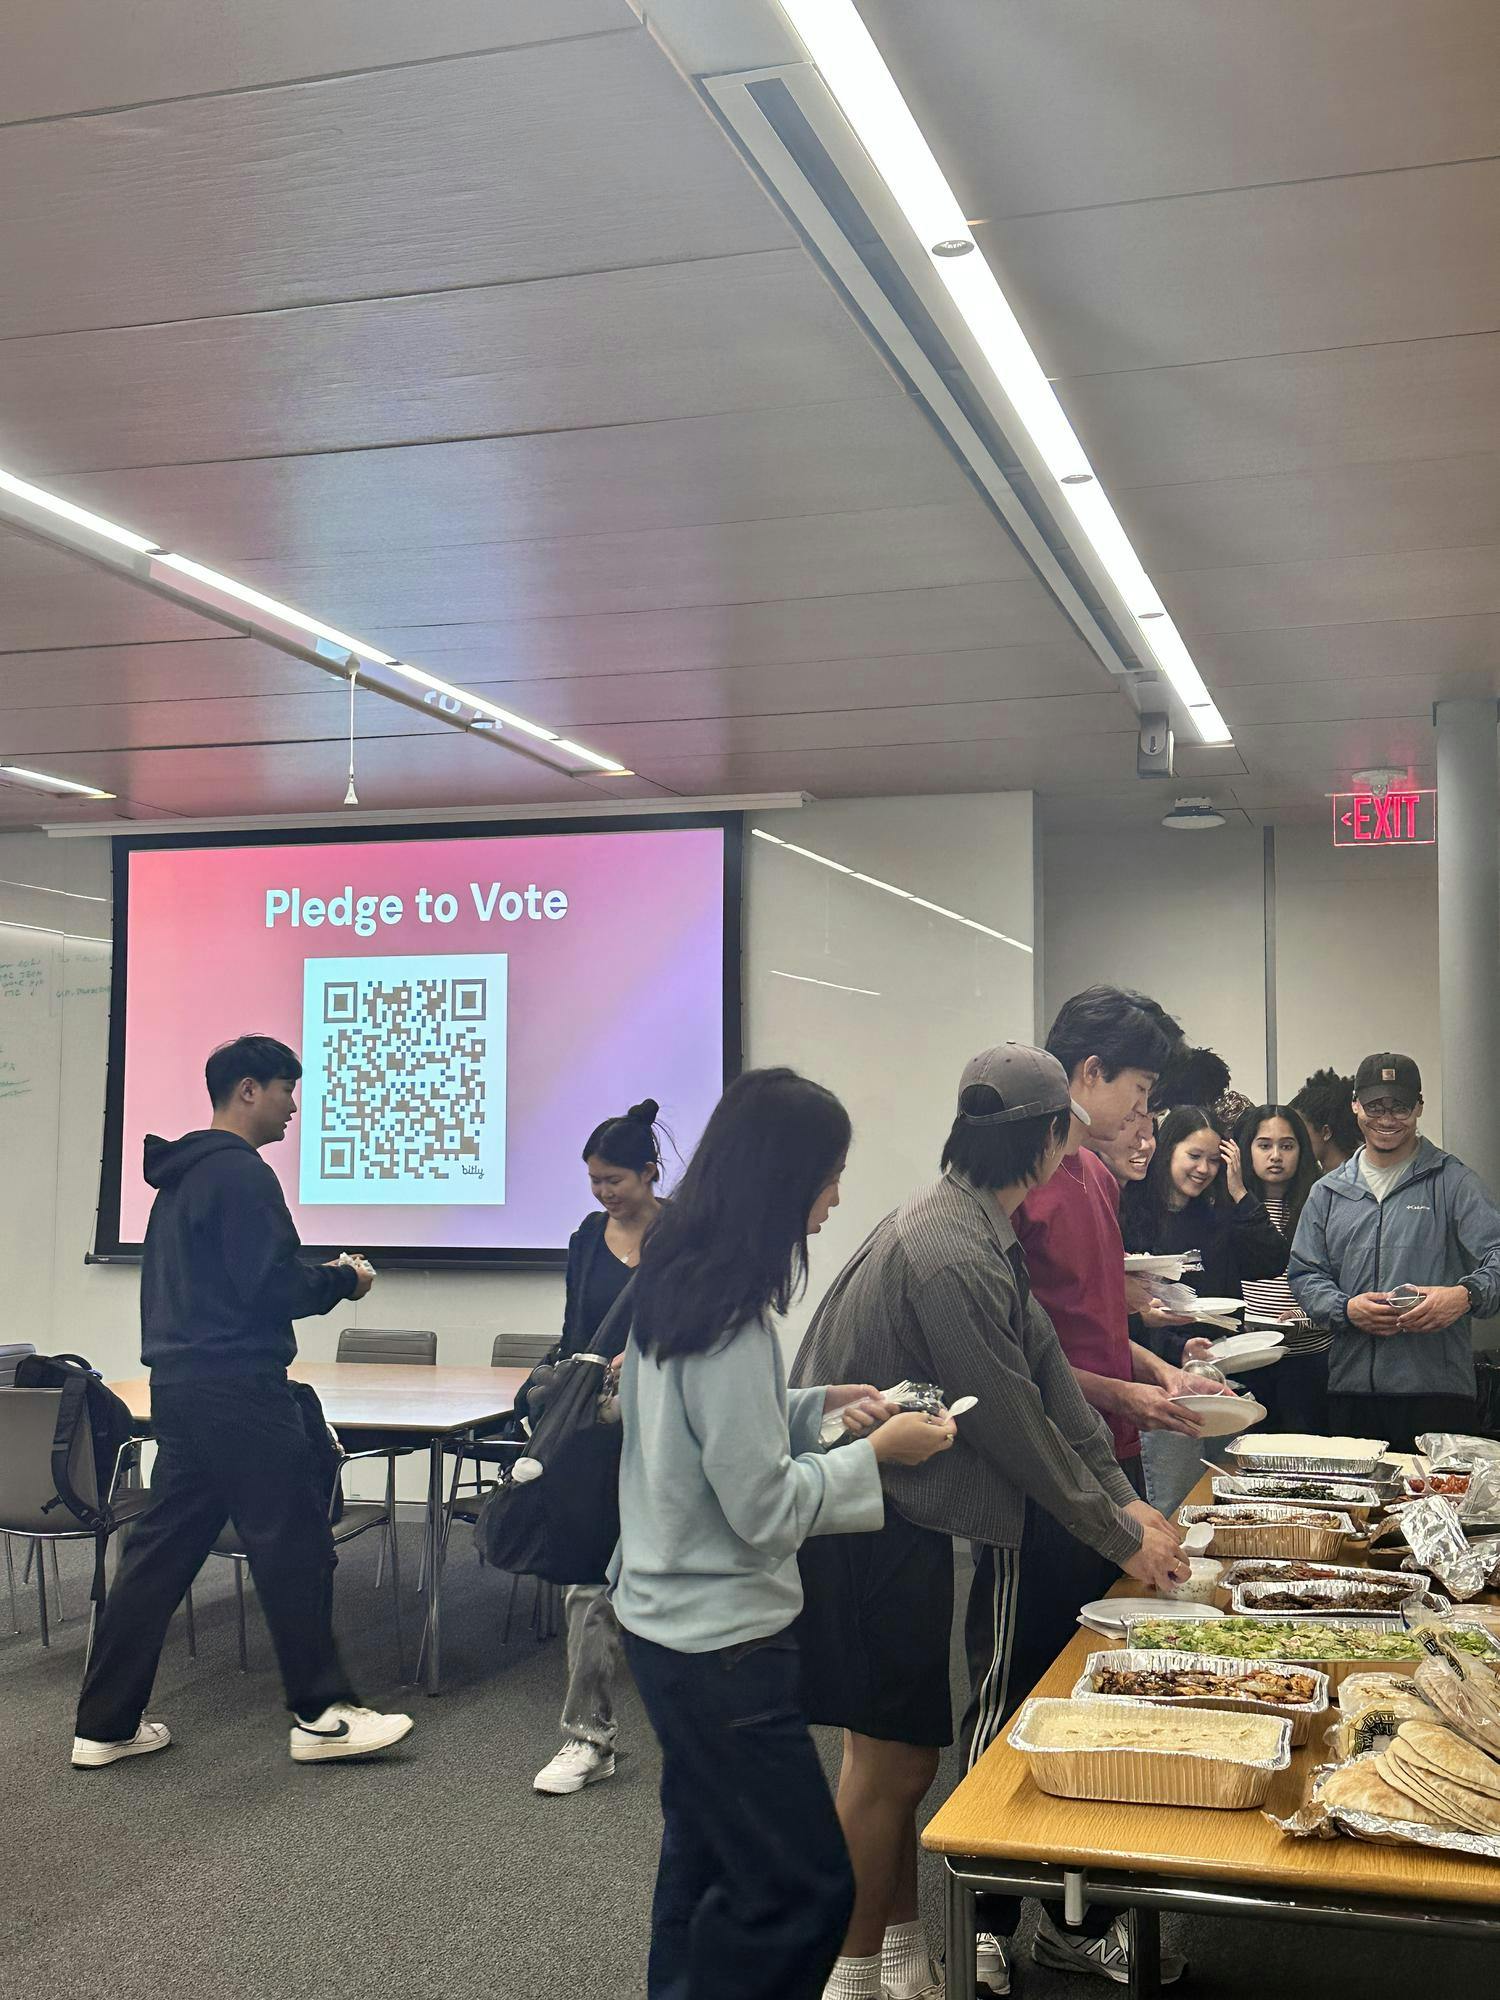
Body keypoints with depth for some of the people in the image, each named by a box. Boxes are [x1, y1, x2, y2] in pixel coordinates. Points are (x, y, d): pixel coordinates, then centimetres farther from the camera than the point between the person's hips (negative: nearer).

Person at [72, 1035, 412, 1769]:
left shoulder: (181, 1175, 17)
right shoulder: (240, 1173, -14)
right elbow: (270, 1287, -20)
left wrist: (318, 1277, 16)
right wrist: (343, 1280, -3)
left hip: (179, 1386, 10)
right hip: (236, 1388, -10)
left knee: (160, 1550, 11)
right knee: (294, 1545, 0)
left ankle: (106, 1723, 15)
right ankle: (320, 1714, 7)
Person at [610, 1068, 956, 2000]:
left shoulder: (672, 1284, 3)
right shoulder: (731, 1318, -24)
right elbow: (764, 1509, -21)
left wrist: (816, 1407, 7)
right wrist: (877, 1453, -12)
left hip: (668, 1618, 10)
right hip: (723, 1641, -10)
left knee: (708, 1862, 22)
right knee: (805, 1887, 0)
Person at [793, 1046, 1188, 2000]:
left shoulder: (984, 1229, 7)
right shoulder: (952, 1256, -26)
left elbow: (1049, 1367, 10)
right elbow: (1015, 1425, -20)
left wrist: (1122, 1495, 7)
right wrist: (1120, 1538, -8)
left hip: (903, 1516, 10)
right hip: (863, 1520, -10)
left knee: (896, 1747, 19)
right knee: (895, 1758, 2)